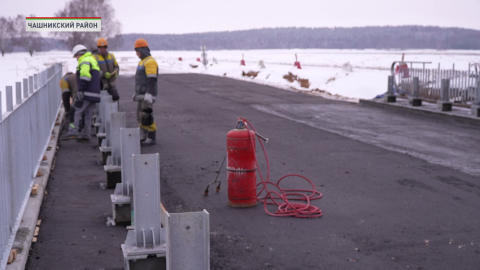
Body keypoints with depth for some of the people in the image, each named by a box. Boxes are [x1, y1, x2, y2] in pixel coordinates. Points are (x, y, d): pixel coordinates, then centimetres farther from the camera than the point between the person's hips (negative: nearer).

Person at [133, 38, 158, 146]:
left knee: (147, 117, -8)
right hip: (141, 95, 10)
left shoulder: (150, 61, -15)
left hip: (147, 95, -10)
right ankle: (143, 137, 21)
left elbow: (152, 80, -22)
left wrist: (148, 96, -27)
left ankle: (152, 138, -1)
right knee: (140, 116, 13)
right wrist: (136, 93, 25)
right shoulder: (143, 61, 18)